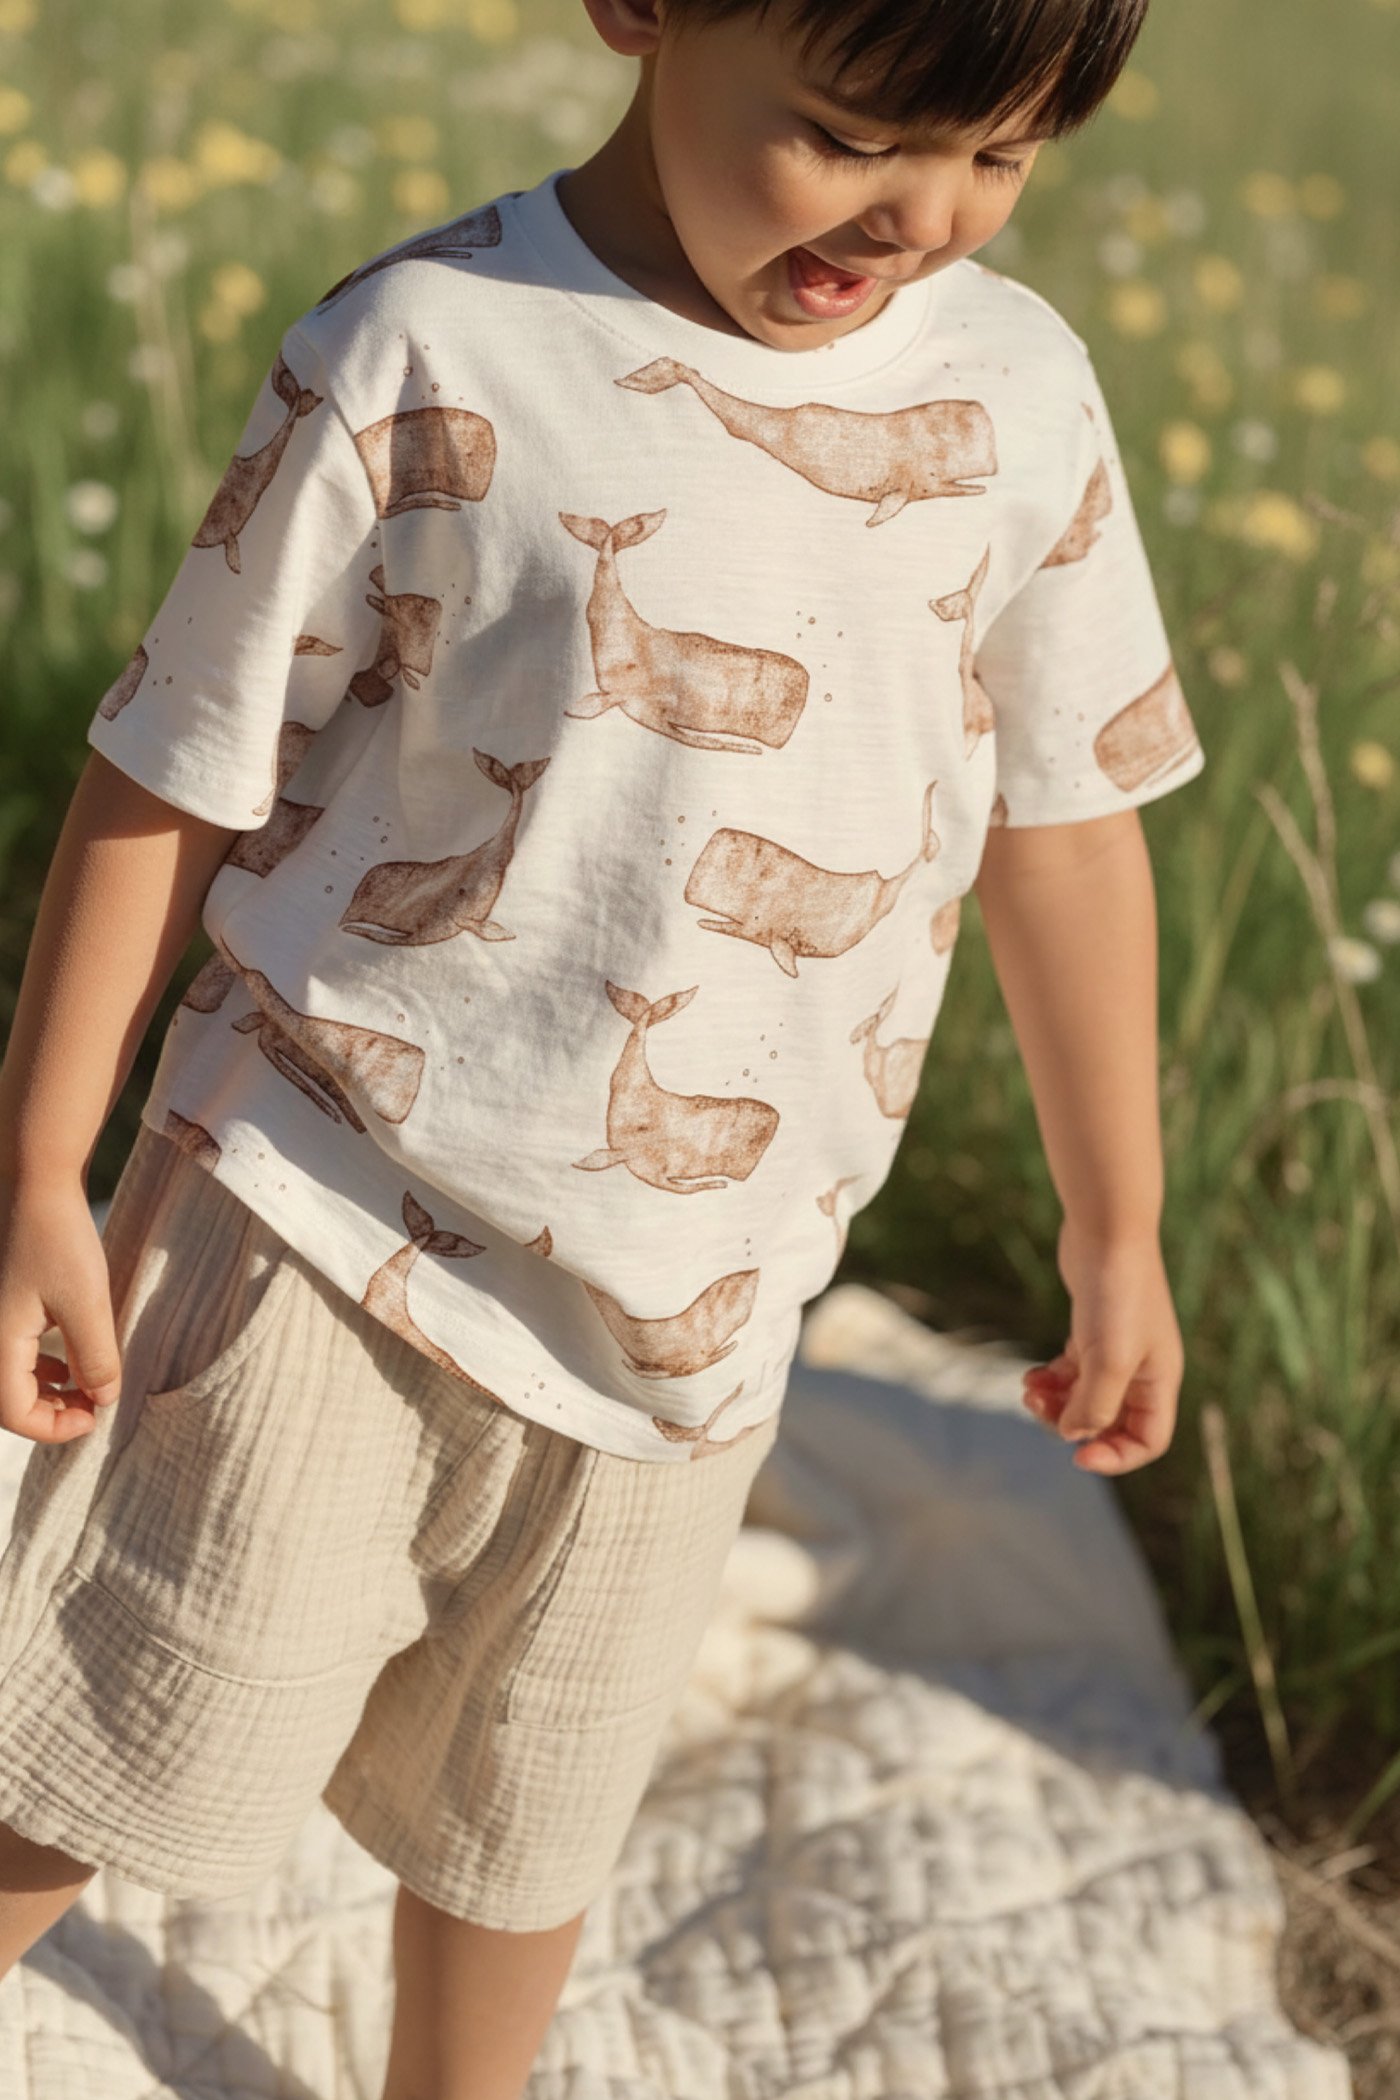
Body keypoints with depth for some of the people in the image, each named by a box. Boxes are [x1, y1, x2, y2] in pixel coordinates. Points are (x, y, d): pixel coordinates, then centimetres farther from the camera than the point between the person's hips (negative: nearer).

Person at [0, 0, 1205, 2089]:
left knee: (530, 1822, 21)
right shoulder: (428, 353, -15)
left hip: (679, 1310, 4)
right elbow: (174, 775, -8)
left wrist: (1117, 1233, 13)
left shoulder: (1020, 389, -3)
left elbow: (1067, 817, 7)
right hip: (333, 1232, -3)